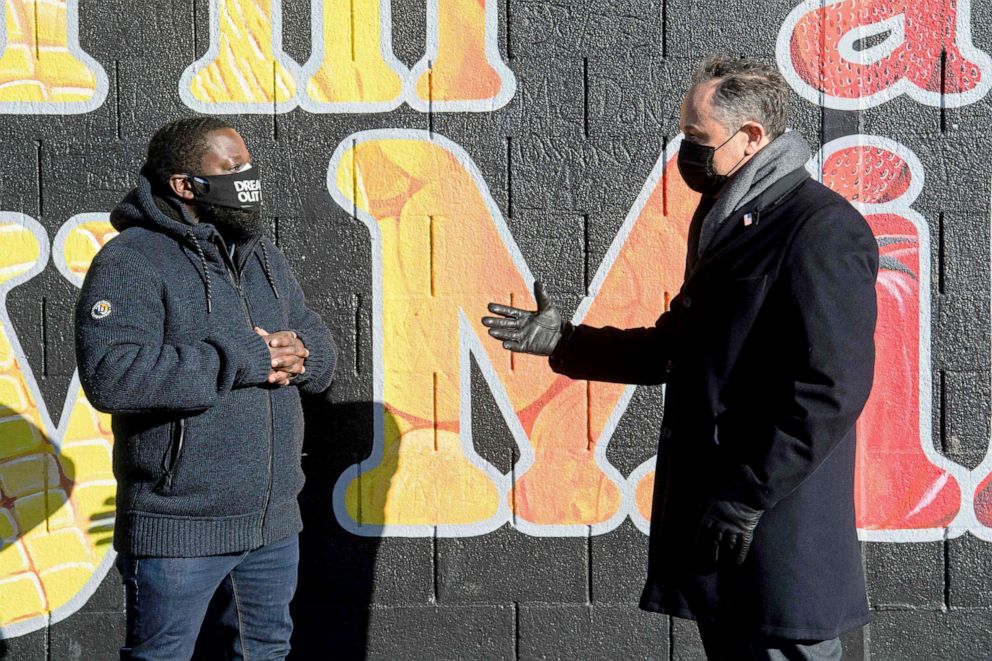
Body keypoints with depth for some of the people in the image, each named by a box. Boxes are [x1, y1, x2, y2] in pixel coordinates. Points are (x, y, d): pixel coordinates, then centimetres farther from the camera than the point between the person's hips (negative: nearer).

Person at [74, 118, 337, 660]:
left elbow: (321, 350, 14)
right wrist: (240, 360, -24)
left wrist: (298, 355, -11)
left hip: (273, 520, 7)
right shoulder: (131, 261, -13)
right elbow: (110, 376, -27)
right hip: (178, 530, -7)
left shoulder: (262, 256, 12)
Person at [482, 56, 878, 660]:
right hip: (713, 519, 9)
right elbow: (679, 349, 24)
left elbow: (830, 390, -21)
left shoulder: (823, 230, -14)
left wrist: (745, 496, -21)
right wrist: (565, 343, 15)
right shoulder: (725, 224, 16)